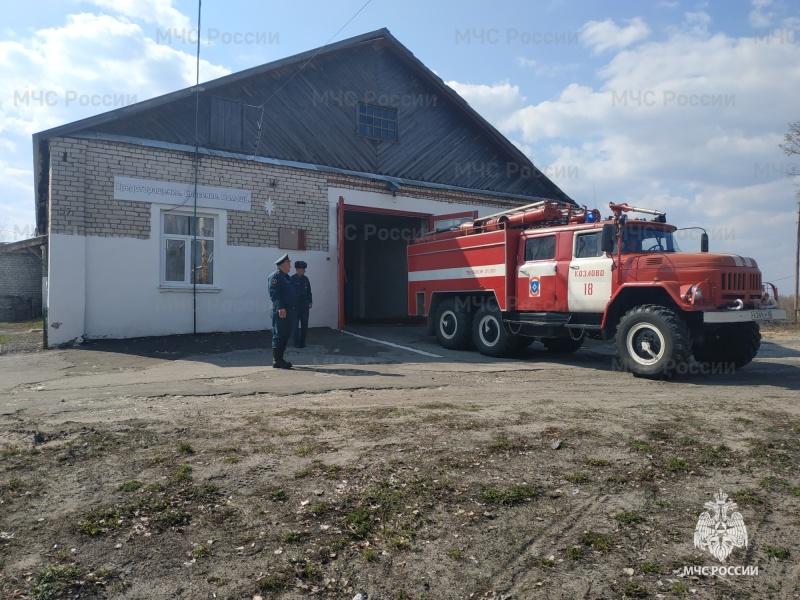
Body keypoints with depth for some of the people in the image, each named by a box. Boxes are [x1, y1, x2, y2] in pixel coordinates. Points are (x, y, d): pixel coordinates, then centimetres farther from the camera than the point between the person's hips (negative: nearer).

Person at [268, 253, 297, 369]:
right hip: (281, 312, -10)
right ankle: (276, 361, -2)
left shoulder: (287, 277, 20)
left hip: (289, 311, 10)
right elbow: (274, 294, -19)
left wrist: (293, 309, 19)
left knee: (285, 336, 12)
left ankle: (280, 359, 19)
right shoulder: (275, 276, -9)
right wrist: (280, 308, -25)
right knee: (279, 336, -6)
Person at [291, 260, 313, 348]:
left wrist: (309, 302, 7)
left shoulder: (305, 279, 8)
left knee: (305, 324, 7)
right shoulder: (292, 279, -8)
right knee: (296, 325, 3)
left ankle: (302, 342, 18)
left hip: (304, 305, 5)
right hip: (295, 305, -5)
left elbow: (309, 291, 12)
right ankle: (297, 343, 9)